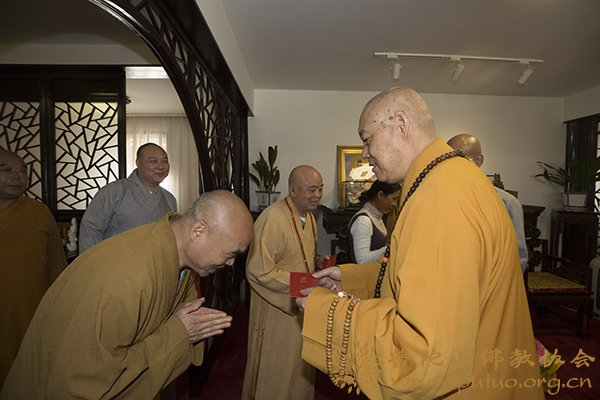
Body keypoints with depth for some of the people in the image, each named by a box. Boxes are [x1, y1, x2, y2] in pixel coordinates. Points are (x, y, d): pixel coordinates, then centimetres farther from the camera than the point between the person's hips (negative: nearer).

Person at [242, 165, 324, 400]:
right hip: (276, 308, -8)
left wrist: (318, 264, -1)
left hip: (301, 306, 8)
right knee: (276, 371, 13)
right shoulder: (273, 218, -25)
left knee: (300, 367, 24)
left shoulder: (308, 216, 4)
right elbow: (258, 271, -27)